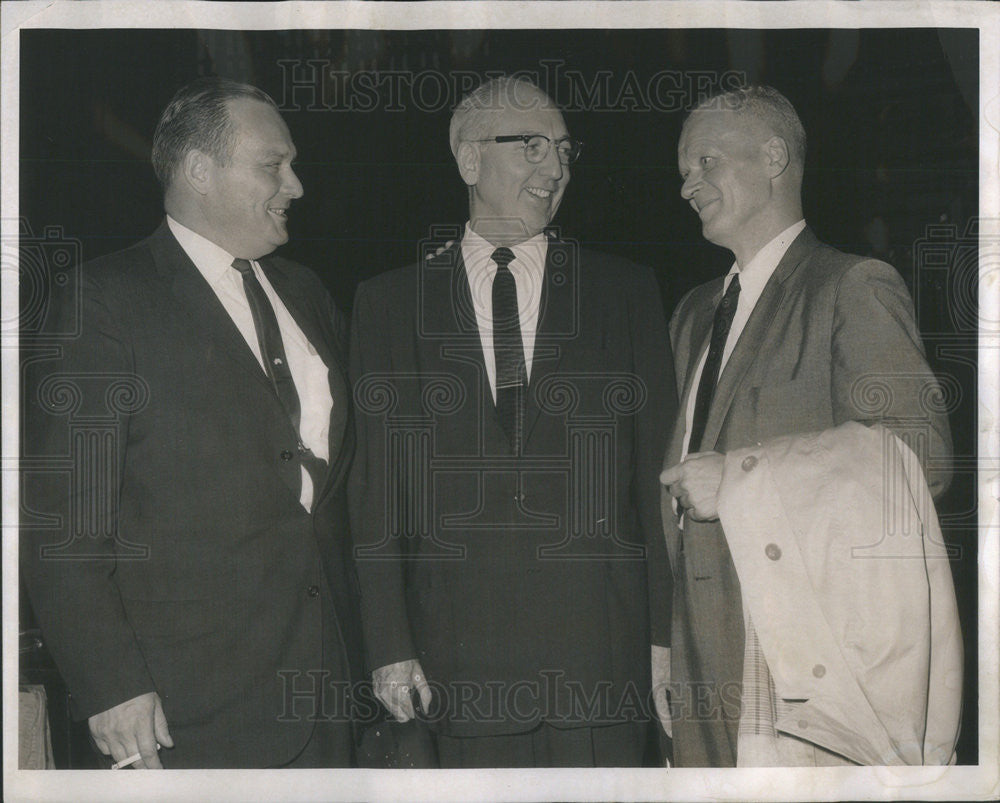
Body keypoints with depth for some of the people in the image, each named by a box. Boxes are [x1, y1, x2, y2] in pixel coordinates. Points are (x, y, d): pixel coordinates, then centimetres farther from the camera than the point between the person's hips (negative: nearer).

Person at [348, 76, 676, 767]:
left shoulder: (626, 292, 7)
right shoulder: (389, 302, 6)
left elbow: (658, 469, 5)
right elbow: (378, 483, 4)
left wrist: (670, 635, 0)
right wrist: (389, 644, -3)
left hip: (600, 645, 0)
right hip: (463, 652, 0)